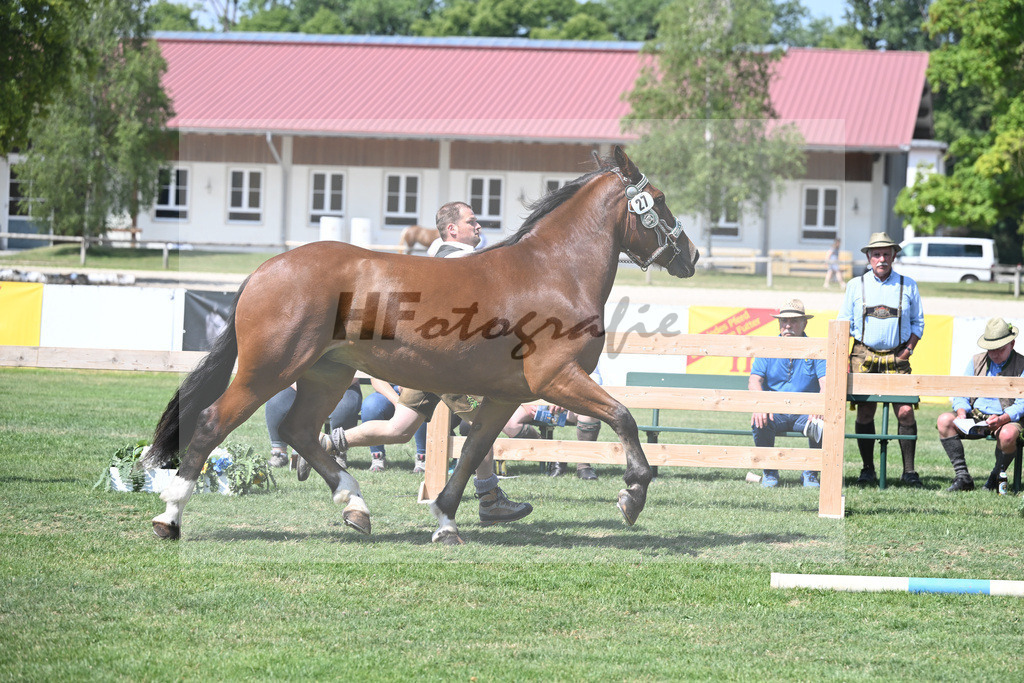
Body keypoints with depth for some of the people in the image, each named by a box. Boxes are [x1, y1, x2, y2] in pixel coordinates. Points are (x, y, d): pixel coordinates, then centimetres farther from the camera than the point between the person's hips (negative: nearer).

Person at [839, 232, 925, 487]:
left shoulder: (908, 285, 9)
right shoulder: (855, 286, 10)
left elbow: (917, 323, 14)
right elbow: (844, 323, 11)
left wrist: (908, 350, 0)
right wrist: (843, 358, 2)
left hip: (897, 358, -1)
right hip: (864, 356, 1)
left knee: (905, 412, -11)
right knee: (864, 413, 0)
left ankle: (909, 471, -5)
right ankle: (867, 469, 10)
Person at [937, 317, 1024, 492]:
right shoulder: (976, 362, 13)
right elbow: (961, 395, 12)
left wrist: (1002, 419, -27)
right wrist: (961, 412, -12)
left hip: (1007, 420, -4)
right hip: (975, 417, 4)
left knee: (1008, 435, -40)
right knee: (944, 420, -22)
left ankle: (996, 477, -10)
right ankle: (962, 476, -20)